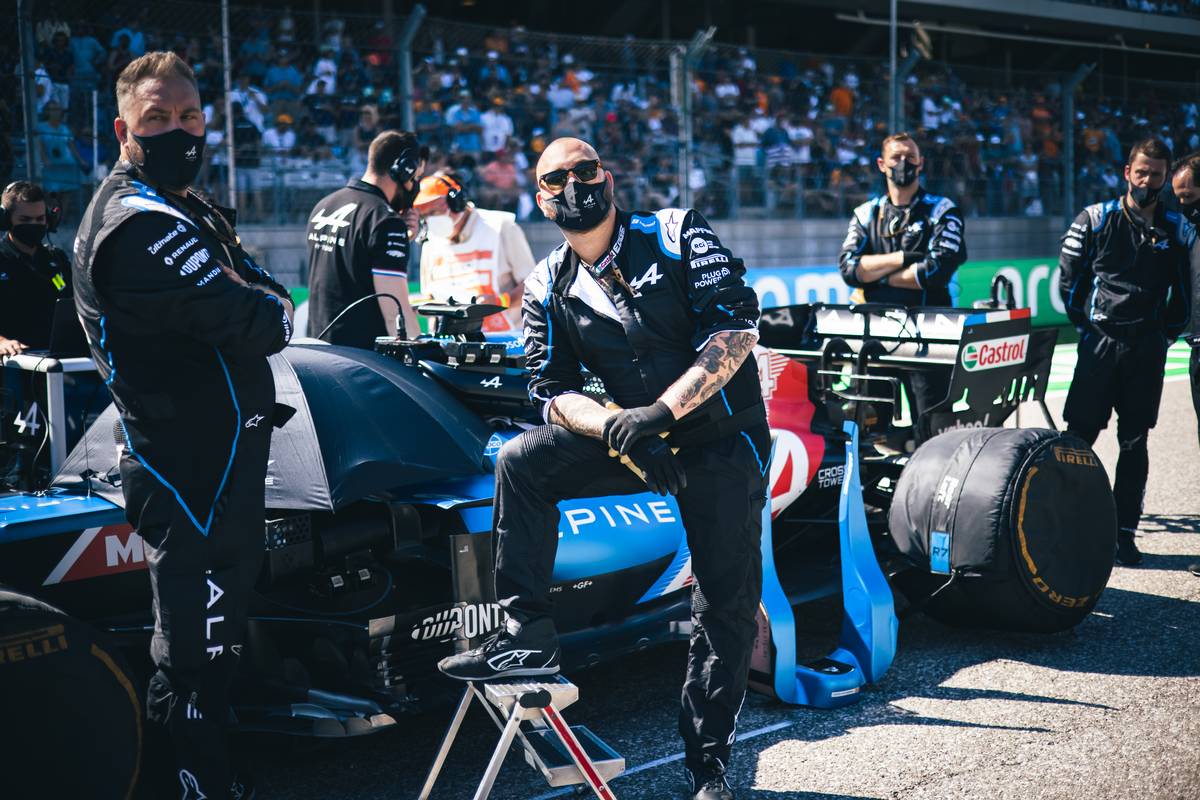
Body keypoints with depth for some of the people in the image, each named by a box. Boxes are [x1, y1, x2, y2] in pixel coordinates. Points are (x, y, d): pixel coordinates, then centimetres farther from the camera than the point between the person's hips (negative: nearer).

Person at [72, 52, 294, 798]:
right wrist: (268, 309, -4)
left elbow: (271, 291, 13)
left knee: (219, 621, 23)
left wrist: (252, 295, -7)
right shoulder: (140, 225, -21)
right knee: (199, 644, -2)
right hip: (196, 472, -11)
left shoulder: (193, 211, 14)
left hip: (217, 454, 11)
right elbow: (253, 326, -24)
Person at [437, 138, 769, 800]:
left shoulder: (677, 233, -8)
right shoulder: (548, 289, 3)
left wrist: (660, 411, -26)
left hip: (722, 435, -3)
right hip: (633, 439, 3)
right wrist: (616, 426, -24)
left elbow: (738, 323, -17)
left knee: (726, 602, -4)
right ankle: (526, 634, -13)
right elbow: (554, 390, -1)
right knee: (521, 461, -18)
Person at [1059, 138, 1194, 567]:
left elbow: (1184, 293, 14)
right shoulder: (1095, 220, 0)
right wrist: (1086, 326, 3)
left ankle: (1125, 532, 10)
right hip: (1099, 345, -2)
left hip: (1148, 350, 2)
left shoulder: (1179, 230, 6)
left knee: (1134, 442, 5)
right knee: (1078, 435, -4)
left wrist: (1165, 335, 8)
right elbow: (1069, 281, 5)